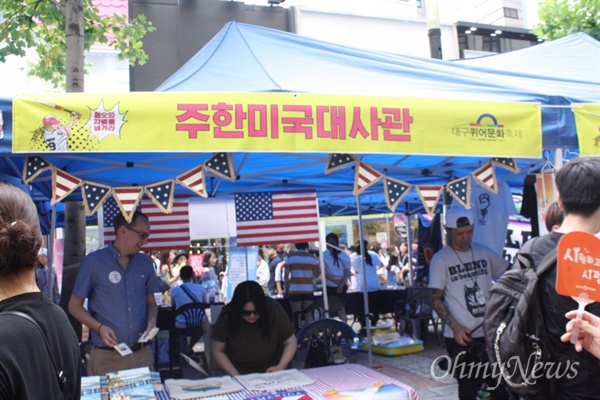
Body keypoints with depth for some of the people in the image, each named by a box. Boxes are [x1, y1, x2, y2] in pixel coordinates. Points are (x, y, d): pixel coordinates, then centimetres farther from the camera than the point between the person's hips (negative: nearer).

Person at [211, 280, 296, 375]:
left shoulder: (274, 310, -17)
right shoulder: (227, 316, -15)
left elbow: (291, 342, -5)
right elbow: (218, 351, -3)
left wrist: (280, 367, -18)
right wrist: (236, 376, -12)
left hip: (271, 372, 0)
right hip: (240, 373, 0)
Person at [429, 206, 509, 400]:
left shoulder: (484, 252, 5)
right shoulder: (440, 259, -5)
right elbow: (436, 299, -6)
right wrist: (455, 327, -16)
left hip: (490, 332, 4)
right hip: (461, 337, -4)